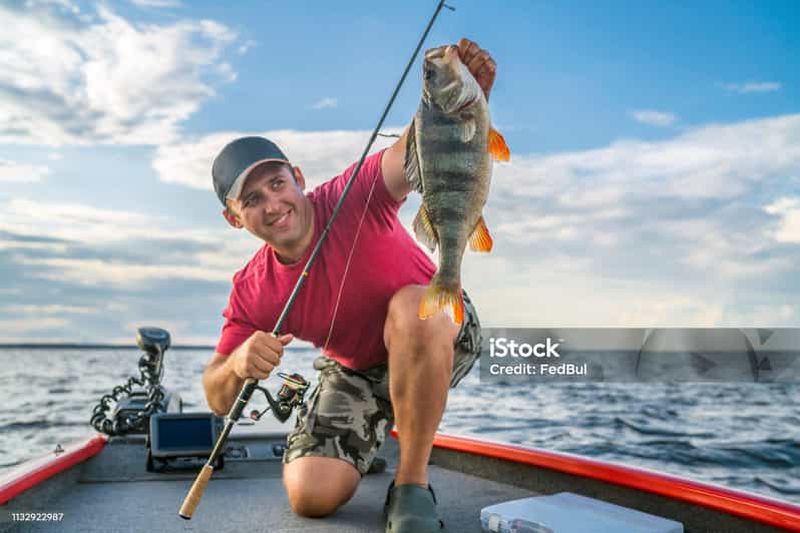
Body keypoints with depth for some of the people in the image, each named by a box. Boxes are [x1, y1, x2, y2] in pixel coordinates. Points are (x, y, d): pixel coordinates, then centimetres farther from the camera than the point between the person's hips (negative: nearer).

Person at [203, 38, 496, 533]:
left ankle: (412, 485, -21)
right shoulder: (251, 292, -14)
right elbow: (218, 402, -12)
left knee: (410, 307, -40)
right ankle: (376, 429, 24)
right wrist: (236, 366, -36)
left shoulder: (358, 196, -25)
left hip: (440, 336, -3)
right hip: (355, 370, 4)